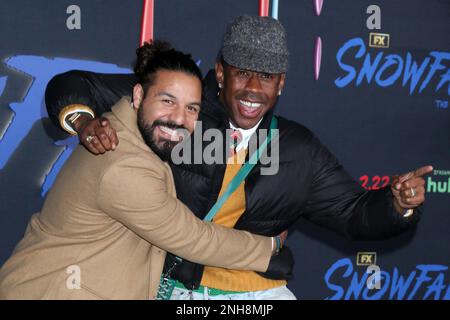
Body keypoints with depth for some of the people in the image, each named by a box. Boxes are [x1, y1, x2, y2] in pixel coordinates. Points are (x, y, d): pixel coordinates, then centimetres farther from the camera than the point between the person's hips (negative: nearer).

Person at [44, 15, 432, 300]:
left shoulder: (300, 152, -1)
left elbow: (355, 213, 5)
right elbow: (71, 86, -4)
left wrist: (399, 203, -16)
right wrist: (83, 122, -26)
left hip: (255, 292, 2)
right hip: (172, 284, -1)